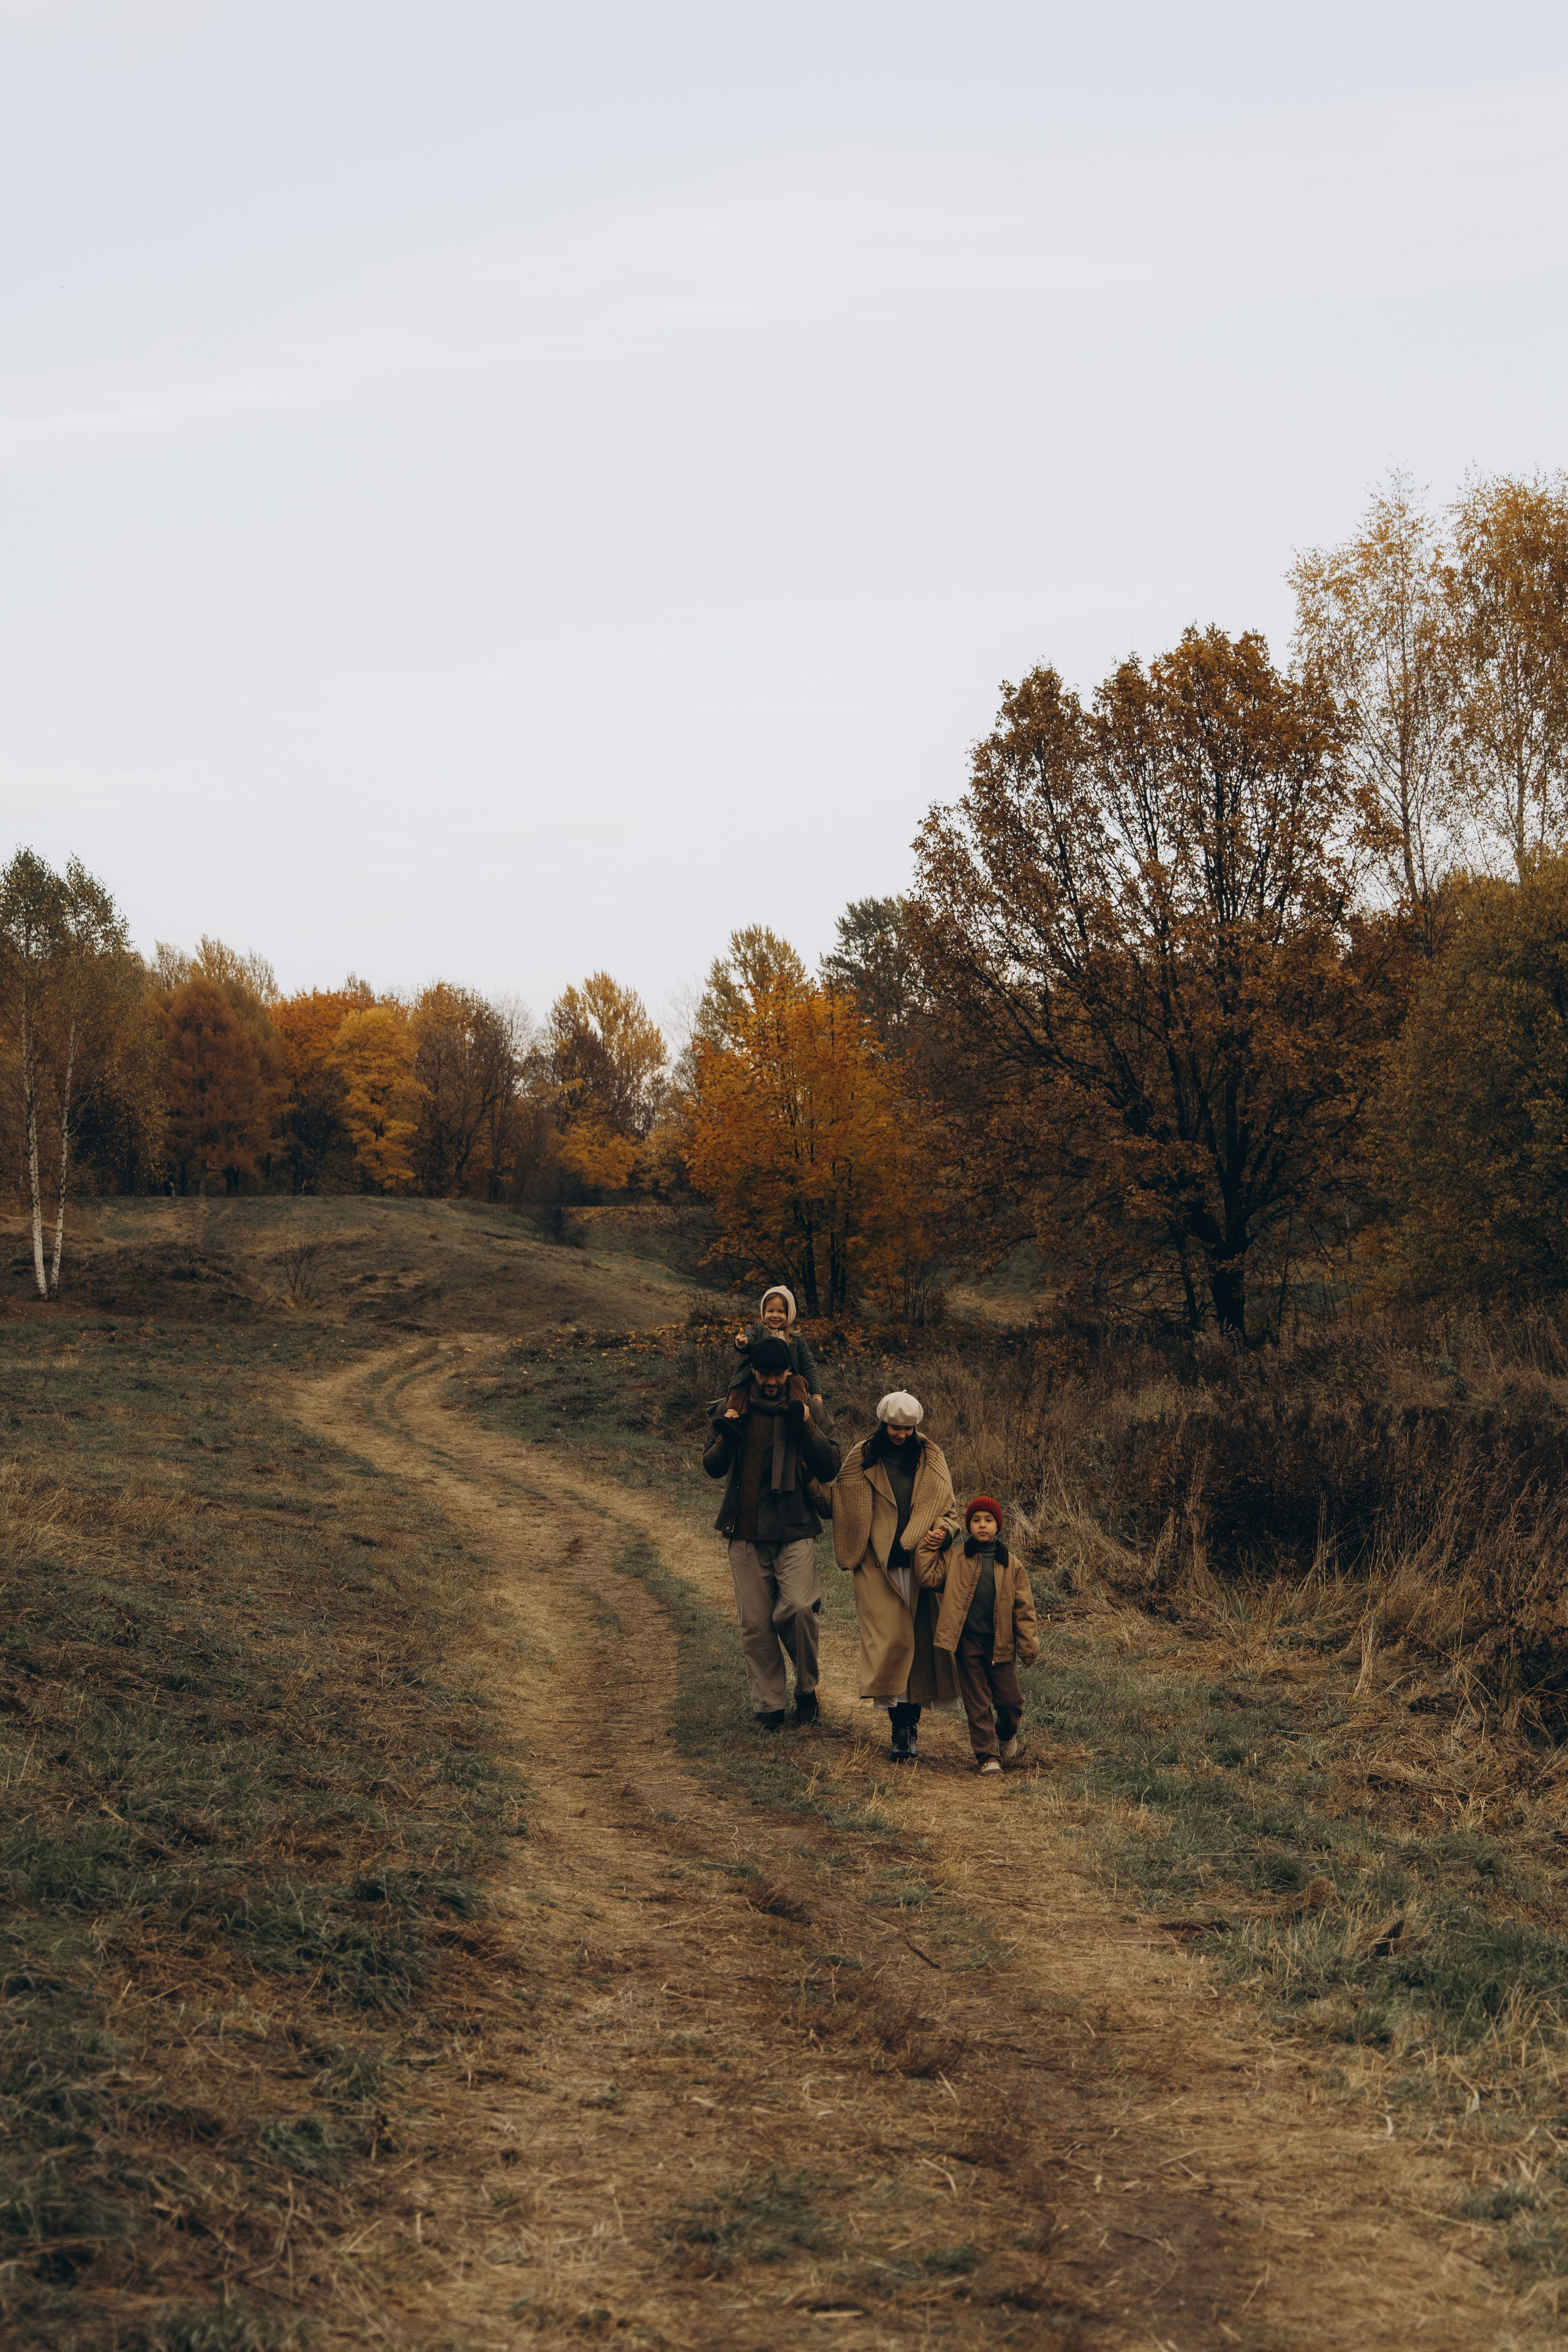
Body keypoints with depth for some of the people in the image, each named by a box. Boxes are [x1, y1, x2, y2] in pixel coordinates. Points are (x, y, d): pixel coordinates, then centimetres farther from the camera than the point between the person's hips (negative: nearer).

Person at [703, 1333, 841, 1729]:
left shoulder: (802, 1410, 4)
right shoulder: (736, 1409, 9)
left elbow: (829, 1469, -2)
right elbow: (712, 1468, 9)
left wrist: (806, 1427, -16)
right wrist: (726, 1438, -11)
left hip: (794, 1531, -2)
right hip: (746, 1534, 2)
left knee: (798, 1607, -20)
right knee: (756, 1625, 2)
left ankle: (806, 1687, 2)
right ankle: (768, 1704, 12)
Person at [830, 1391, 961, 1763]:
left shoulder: (930, 1458, 10)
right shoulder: (863, 1460, 4)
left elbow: (950, 1507, 12)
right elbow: (843, 1504, 9)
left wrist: (943, 1531, -9)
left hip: (921, 1564, 2)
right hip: (878, 1567, -2)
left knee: (919, 1641, 2)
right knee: (889, 1639, -13)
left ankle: (910, 1721, 12)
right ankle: (902, 1725, -12)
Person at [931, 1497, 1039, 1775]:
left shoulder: (1012, 1566, 5)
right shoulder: (955, 1561, 5)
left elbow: (1024, 1608, 6)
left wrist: (1028, 1645, 2)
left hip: (1000, 1644, 1)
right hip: (967, 1643, -1)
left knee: (1009, 1701, 4)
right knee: (977, 1703, 1)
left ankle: (1007, 1736, 34)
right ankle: (987, 1755, 9)